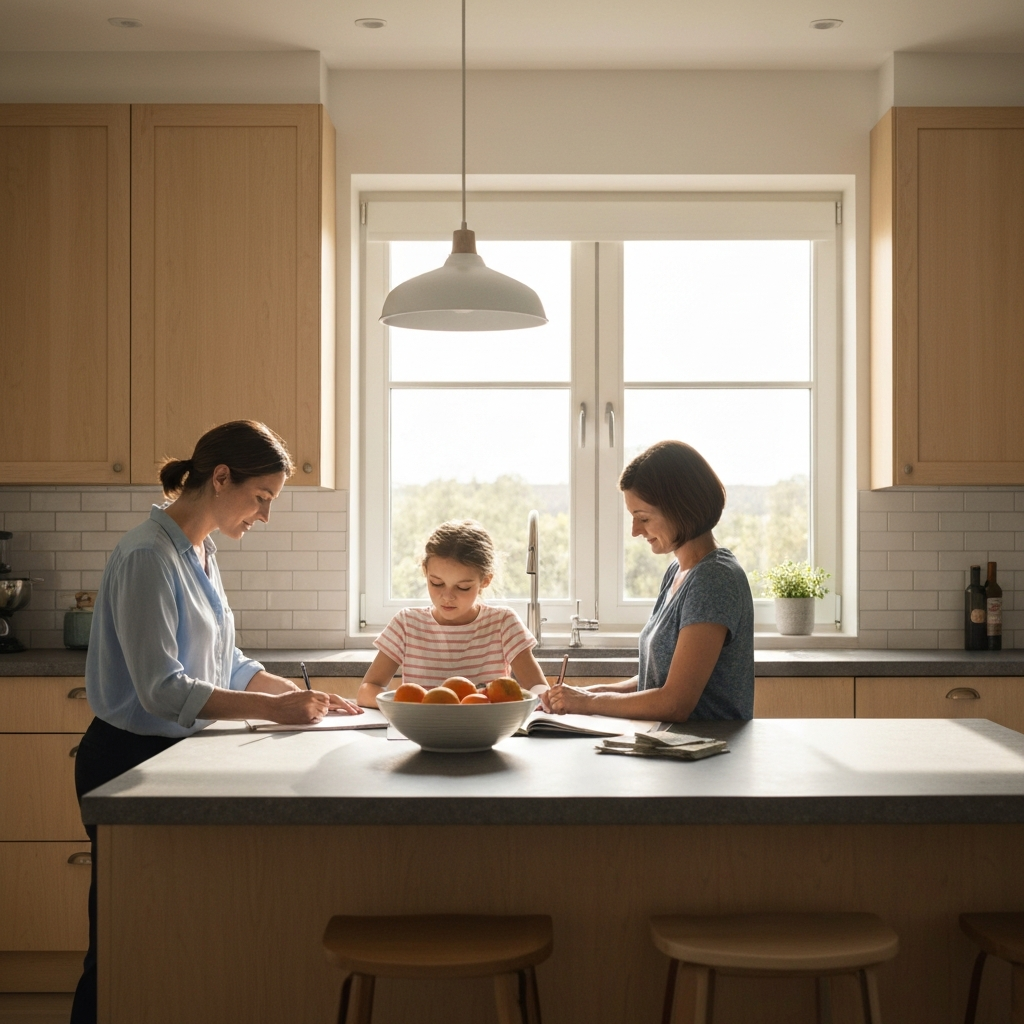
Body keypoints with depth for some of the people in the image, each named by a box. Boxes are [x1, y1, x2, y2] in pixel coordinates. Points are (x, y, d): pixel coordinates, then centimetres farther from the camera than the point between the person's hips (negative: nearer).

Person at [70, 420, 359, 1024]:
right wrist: (273, 709, -26)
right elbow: (161, 689, -23)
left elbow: (227, 665, 15)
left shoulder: (200, 552, 10)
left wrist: (302, 695, 3)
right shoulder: (149, 556, -19)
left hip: (173, 753, 9)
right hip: (129, 759, -9)